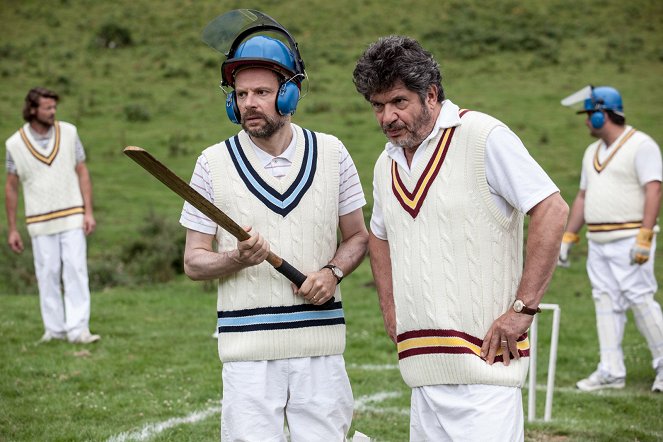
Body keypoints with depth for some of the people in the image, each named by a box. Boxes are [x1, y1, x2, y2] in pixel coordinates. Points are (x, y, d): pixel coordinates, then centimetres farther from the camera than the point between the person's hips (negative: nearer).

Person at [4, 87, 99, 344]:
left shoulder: (68, 133, -3)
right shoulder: (15, 144, -5)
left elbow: (82, 172, 1)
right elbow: (11, 187, 2)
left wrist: (89, 212, -7)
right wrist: (12, 229, 2)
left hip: (72, 217, 0)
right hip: (40, 223, 0)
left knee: (76, 270, -8)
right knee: (48, 275, 3)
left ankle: (78, 330, -9)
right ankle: (55, 329, 13)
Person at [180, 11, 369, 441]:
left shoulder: (331, 153, 5)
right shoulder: (215, 162, 1)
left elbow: (357, 236, 13)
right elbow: (193, 261, 3)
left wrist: (333, 272, -7)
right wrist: (236, 258, -17)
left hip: (320, 341, 1)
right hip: (247, 346, -1)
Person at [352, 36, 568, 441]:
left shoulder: (483, 137, -7)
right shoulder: (386, 164, 15)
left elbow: (552, 211, -12)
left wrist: (523, 308, -15)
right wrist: (390, 308, 20)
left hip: (483, 358, -7)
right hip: (424, 367, 7)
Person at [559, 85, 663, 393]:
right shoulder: (593, 152, 18)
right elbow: (582, 197, 22)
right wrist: (567, 238, 17)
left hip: (630, 239, -8)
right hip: (597, 241, 8)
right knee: (605, 302, 5)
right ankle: (611, 371, 9)